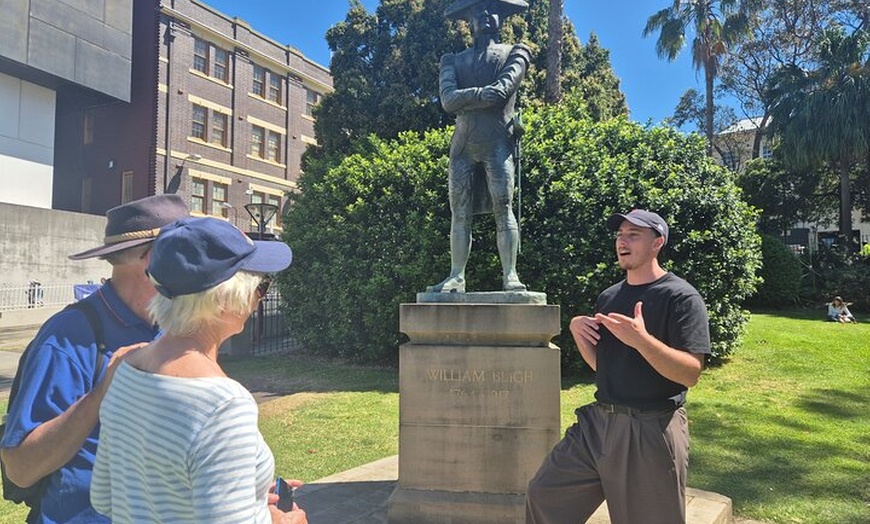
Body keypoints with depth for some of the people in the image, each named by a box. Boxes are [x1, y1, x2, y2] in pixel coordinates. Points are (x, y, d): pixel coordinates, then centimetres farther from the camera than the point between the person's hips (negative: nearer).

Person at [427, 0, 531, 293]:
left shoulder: (513, 53, 18)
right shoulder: (453, 60, 22)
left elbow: (503, 88, -4)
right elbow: (448, 100, 3)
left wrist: (466, 99, -6)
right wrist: (481, 95, -10)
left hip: (498, 143, -2)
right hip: (463, 145, 2)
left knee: (503, 208, -11)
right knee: (460, 213, -3)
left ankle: (510, 275, -12)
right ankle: (456, 277, -2)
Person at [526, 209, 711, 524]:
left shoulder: (681, 297, -10)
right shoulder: (609, 297, 11)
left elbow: (690, 374, -18)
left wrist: (641, 339, -31)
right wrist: (577, 330, -2)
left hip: (651, 430, -6)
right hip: (599, 421, 6)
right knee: (544, 494, 8)